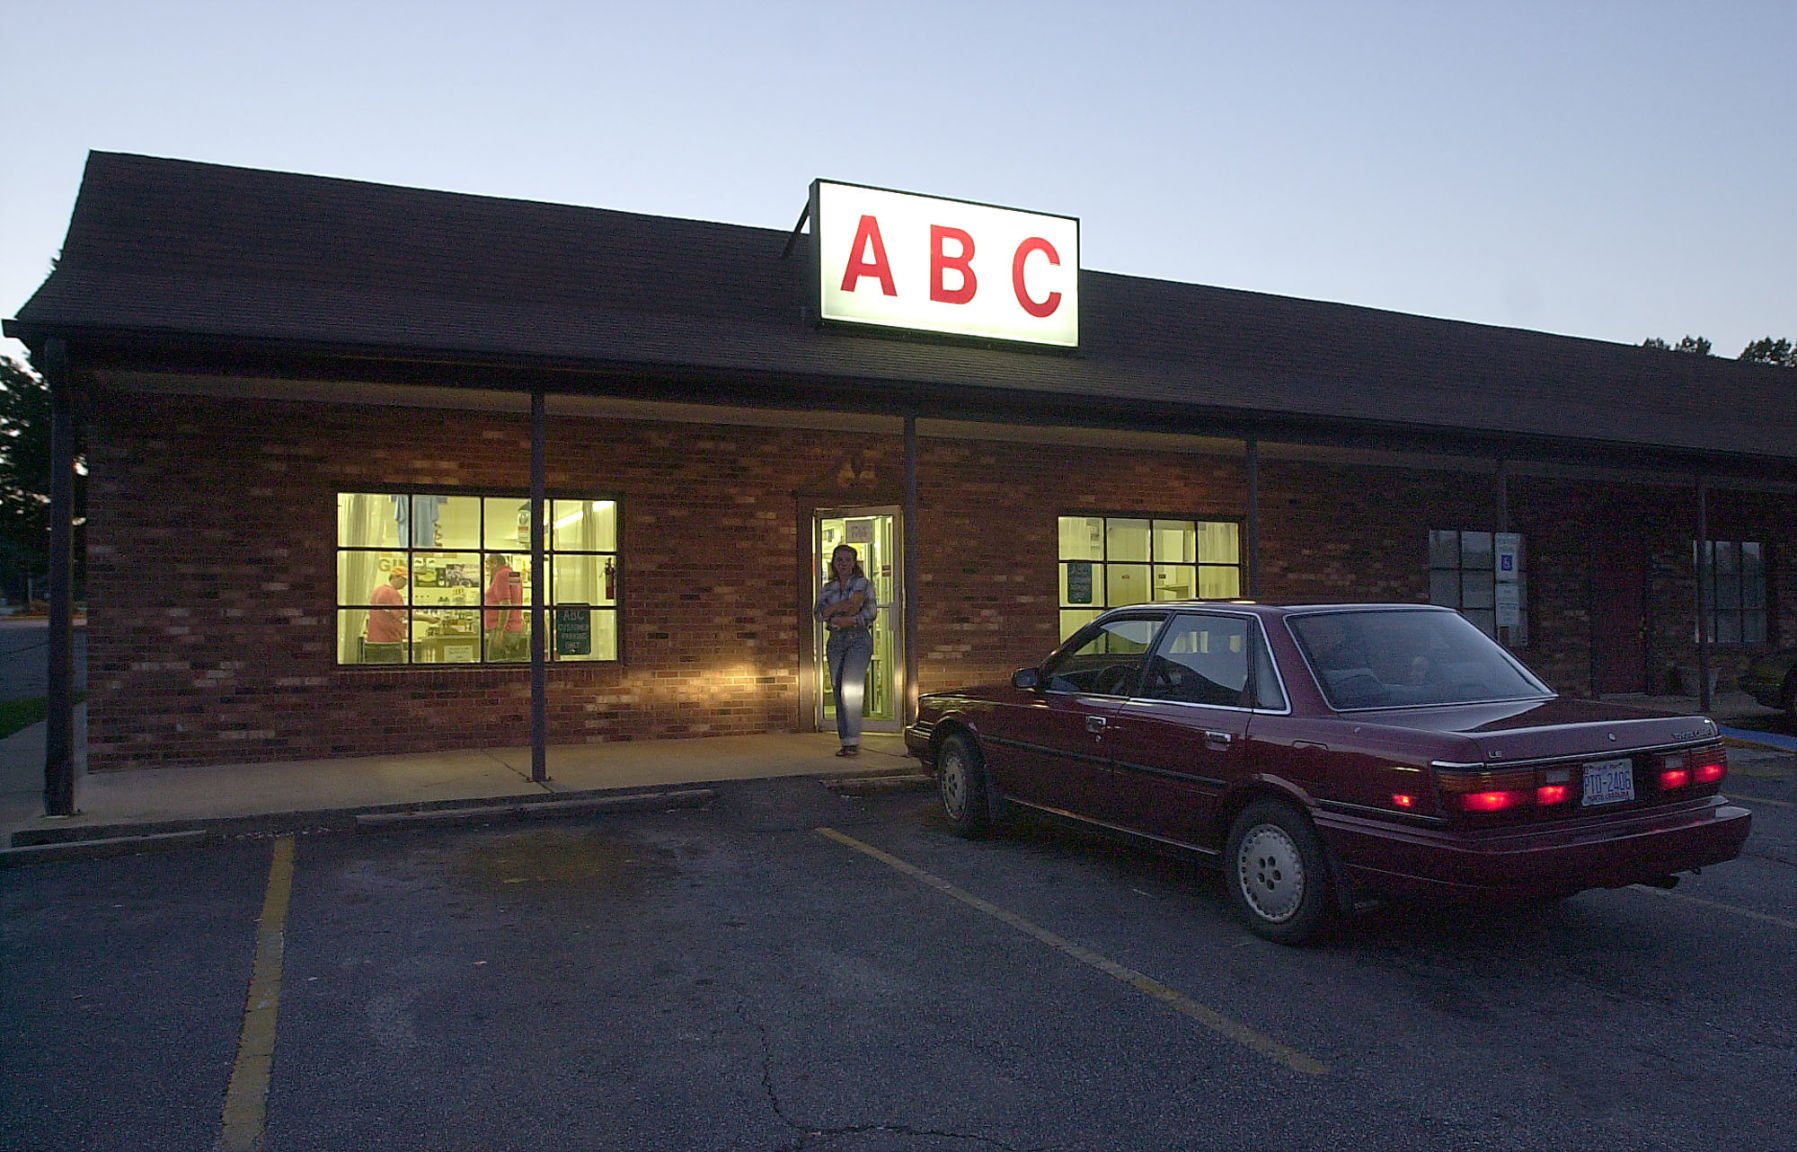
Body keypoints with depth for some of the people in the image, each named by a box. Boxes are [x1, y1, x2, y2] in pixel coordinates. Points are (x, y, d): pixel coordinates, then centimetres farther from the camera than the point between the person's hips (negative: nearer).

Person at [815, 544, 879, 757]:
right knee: (838, 690, 1)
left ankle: (853, 741, -15)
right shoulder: (828, 587, 15)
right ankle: (845, 741, 6)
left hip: (858, 638, -4)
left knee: (850, 689, -15)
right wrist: (840, 606, -14)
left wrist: (849, 620, -14)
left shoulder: (863, 583, 5)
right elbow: (819, 612, 2)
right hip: (836, 641, 5)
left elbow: (871, 611, -4)